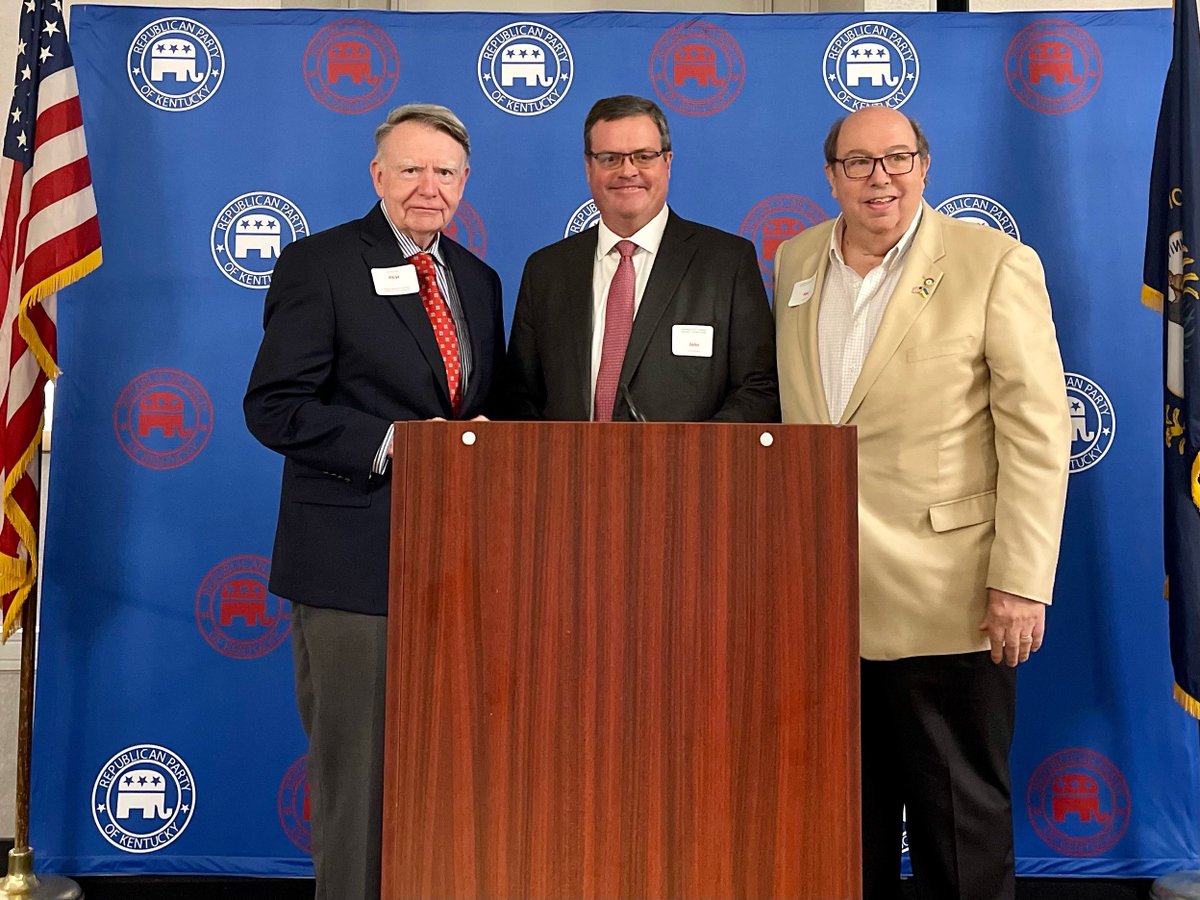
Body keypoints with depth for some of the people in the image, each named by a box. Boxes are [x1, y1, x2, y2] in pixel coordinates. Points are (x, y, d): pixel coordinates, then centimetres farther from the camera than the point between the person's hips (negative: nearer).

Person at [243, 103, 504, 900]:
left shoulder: (478, 280, 15)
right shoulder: (317, 265, -3)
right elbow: (274, 408, -11)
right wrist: (391, 442, -21)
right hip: (354, 561, -6)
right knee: (357, 769, 4)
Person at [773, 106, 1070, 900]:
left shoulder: (996, 263, -6)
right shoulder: (794, 261, 9)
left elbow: (1038, 433, -10)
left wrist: (1021, 582, -14)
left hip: (945, 599, -4)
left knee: (961, 822, 9)